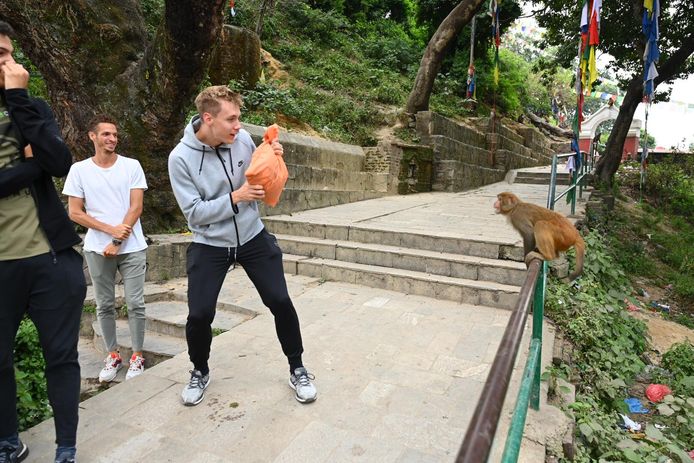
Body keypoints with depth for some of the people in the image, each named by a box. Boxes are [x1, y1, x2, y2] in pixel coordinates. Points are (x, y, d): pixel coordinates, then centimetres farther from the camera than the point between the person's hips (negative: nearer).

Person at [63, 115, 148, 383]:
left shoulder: (131, 166, 0)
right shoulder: (79, 170, 2)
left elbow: (136, 207, -4)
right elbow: (74, 213, 0)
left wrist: (117, 242, -9)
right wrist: (111, 229, -13)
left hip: (132, 247, -1)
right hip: (97, 248, 1)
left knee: (135, 303, 0)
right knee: (104, 305, 8)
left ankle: (137, 355, 14)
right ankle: (113, 355, 22)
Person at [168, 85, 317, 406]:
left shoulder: (242, 139, -7)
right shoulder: (181, 158, -15)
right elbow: (194, 212, -16)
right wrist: (236, 197, -24)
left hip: (253, 238, 2)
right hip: (209, 246, -2)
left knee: (280, 302, -1)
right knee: (199, 315, -3)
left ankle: (297, 369, 20)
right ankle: (200, 372, 29)